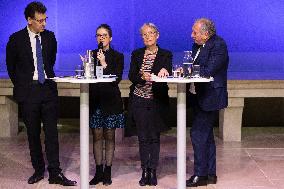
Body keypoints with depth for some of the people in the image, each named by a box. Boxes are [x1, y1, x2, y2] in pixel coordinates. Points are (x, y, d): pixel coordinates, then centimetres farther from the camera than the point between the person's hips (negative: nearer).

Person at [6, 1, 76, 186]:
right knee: (33, 133, 7)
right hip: (28, 92, -1)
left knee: (52, 132, -2)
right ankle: (38, 170, 19)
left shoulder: (49, 36, 4)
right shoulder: (16, 39, -4)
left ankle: (55, 173, 1)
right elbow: (11, 66, 8)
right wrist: (21, 85, 10)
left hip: (48, 89, 2)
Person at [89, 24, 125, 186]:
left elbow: (117, 78, -8)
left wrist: (104, 64, -17)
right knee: (97, 136, 4)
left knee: (109, 136, 2)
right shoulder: (91, 54, 10)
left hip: (111, 100, -2)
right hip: (95, 100, 2)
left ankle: (108, 172, 9)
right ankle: (98, 172, 10)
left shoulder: (117, 56, 3)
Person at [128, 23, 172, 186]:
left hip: (157, 101, -1)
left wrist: (164, 70, -32)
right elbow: (131, 76, 1)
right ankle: (145, 171, 12)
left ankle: (153, 171, 8)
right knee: (143, 136, 4)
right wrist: (142, 77, -20)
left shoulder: (166, 55, 5)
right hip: (139, 100, 2)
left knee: (154, 136, 0)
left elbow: (168, 73, -9)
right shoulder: (136, 54, 10)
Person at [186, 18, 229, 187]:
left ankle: (200, 175, 1)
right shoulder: (198, 45, 10)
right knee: (206, 135, 15)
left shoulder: (219, 45, -16)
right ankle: (210, 174, 25)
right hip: (200, 97, 9)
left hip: (210, 98, -9)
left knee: (198, 134, -8)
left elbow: (207, 71, -25)